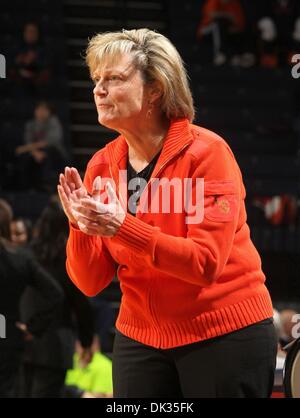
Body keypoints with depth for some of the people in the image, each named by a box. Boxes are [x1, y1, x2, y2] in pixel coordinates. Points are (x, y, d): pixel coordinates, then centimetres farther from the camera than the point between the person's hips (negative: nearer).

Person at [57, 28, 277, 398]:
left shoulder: (206, 151, -13)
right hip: (141, 337, 4)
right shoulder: (101, 166, 1)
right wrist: (80, 227, -20)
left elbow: (206, 263, -21)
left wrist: (122, 228, -30)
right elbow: (91, 282, -1)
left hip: (226, 335, -4)